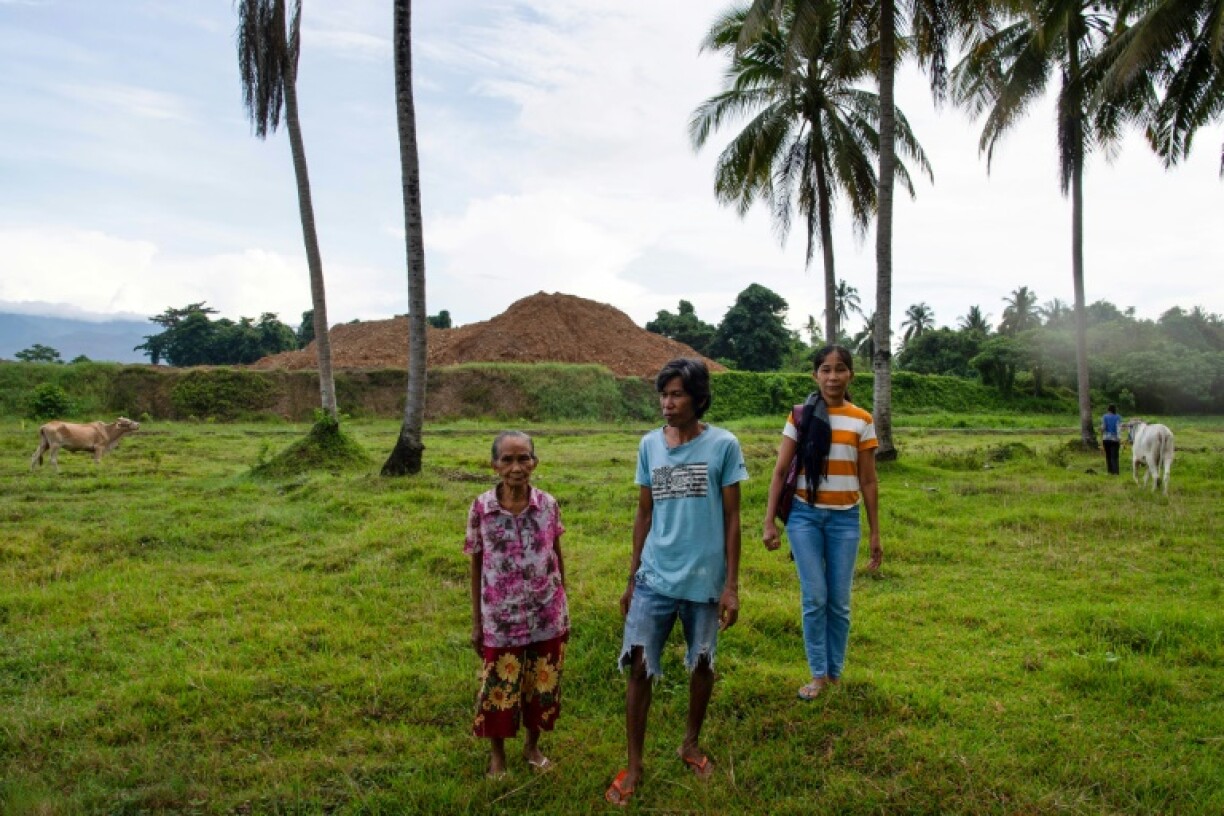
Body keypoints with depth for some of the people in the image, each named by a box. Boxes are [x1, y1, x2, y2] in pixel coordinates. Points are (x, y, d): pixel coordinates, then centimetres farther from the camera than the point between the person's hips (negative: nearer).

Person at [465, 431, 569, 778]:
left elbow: (557, 558, 4)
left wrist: (563, 606, 8)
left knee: (542, 686, 15)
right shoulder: (481, 508, -11)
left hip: (547, 617, 1)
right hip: (501, 619, -1)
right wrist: (476, 621, 1)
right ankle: (497, 754, 36)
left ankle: (532, 746, 40)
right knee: (499, 689, 11)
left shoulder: (548, 505, -7)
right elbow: (476, 566, -2)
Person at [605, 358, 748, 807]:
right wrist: (631, 577, 9)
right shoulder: (649, 445, 1)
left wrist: (731, 585, -6)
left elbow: (731, 518, -4)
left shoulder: (724, 445, -8)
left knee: (701, 664, 15)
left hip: (705, 580, -1)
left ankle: (691, 743, 39)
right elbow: (644, 514, 8)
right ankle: (633, 766, 17)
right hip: (654, 578, 2)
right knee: (639, 667, 1)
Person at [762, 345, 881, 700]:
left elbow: (868, 481, 5)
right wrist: (769, 522, -4)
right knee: (814, 598, -1)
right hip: (804, 515, -1)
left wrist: (875, 534, 5)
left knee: (839, 601, 6)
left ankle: (835, 674, 22)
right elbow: (780, 472, 1)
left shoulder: (862, 421, 1)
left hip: (845, 519, 1)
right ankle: (818, 674, 13)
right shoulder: (800, 416, 0)